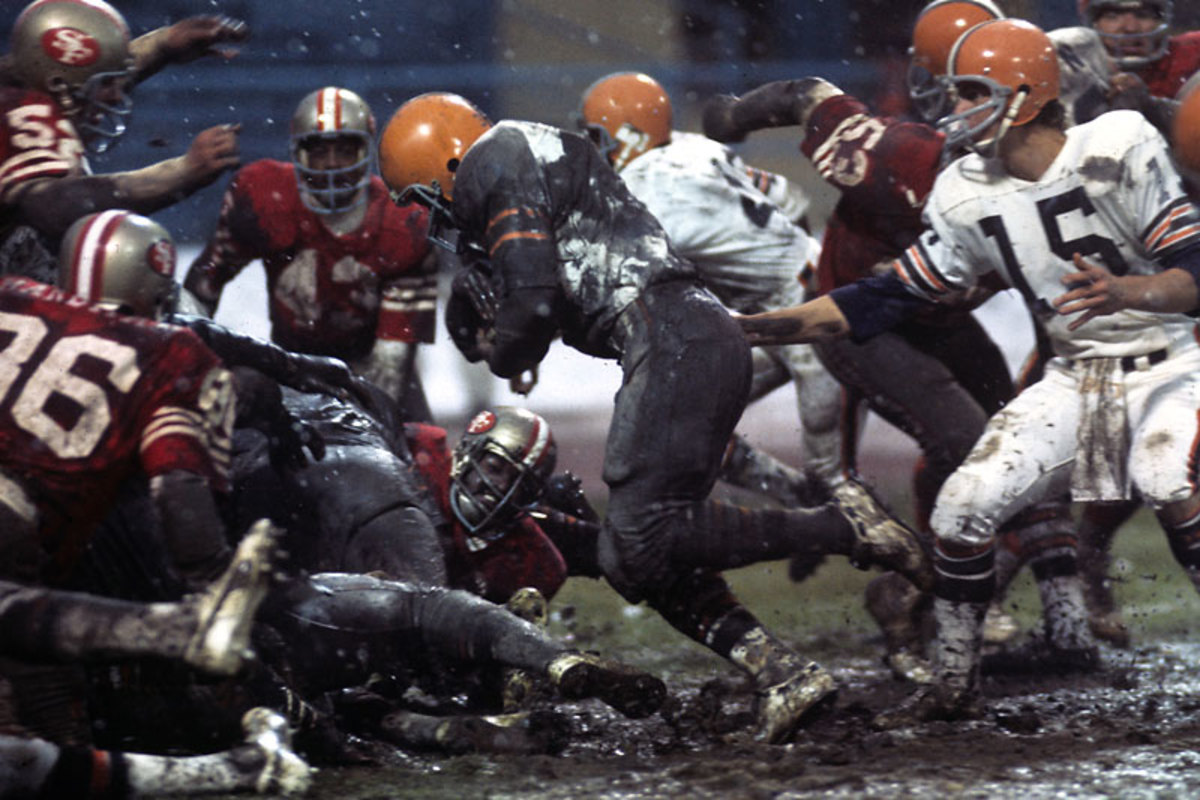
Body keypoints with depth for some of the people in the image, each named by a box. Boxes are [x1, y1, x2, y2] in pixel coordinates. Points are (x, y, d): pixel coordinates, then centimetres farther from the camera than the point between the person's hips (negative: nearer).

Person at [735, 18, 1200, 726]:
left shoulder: (1118, 151, -17)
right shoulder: (970, 197, 0)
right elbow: (888, 300, 5)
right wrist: (753, 328, 0)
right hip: (1077, 377, 6)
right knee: (966, 503, -7)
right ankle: (956, 681, 10)